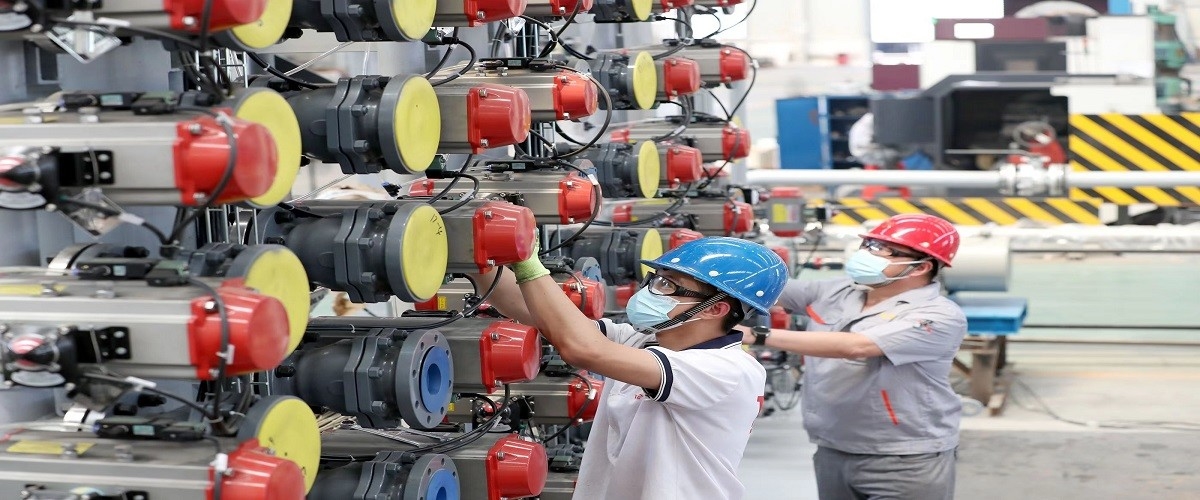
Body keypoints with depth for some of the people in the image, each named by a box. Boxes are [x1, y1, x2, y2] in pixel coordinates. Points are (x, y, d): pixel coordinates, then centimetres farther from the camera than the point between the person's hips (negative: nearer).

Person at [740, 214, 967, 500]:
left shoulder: (940, 316, -16)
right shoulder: (834, 292, 5)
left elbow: (853, 347, -26)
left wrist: (757, 336, -28)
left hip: (905, 463, -6)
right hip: (832, 453, 6)